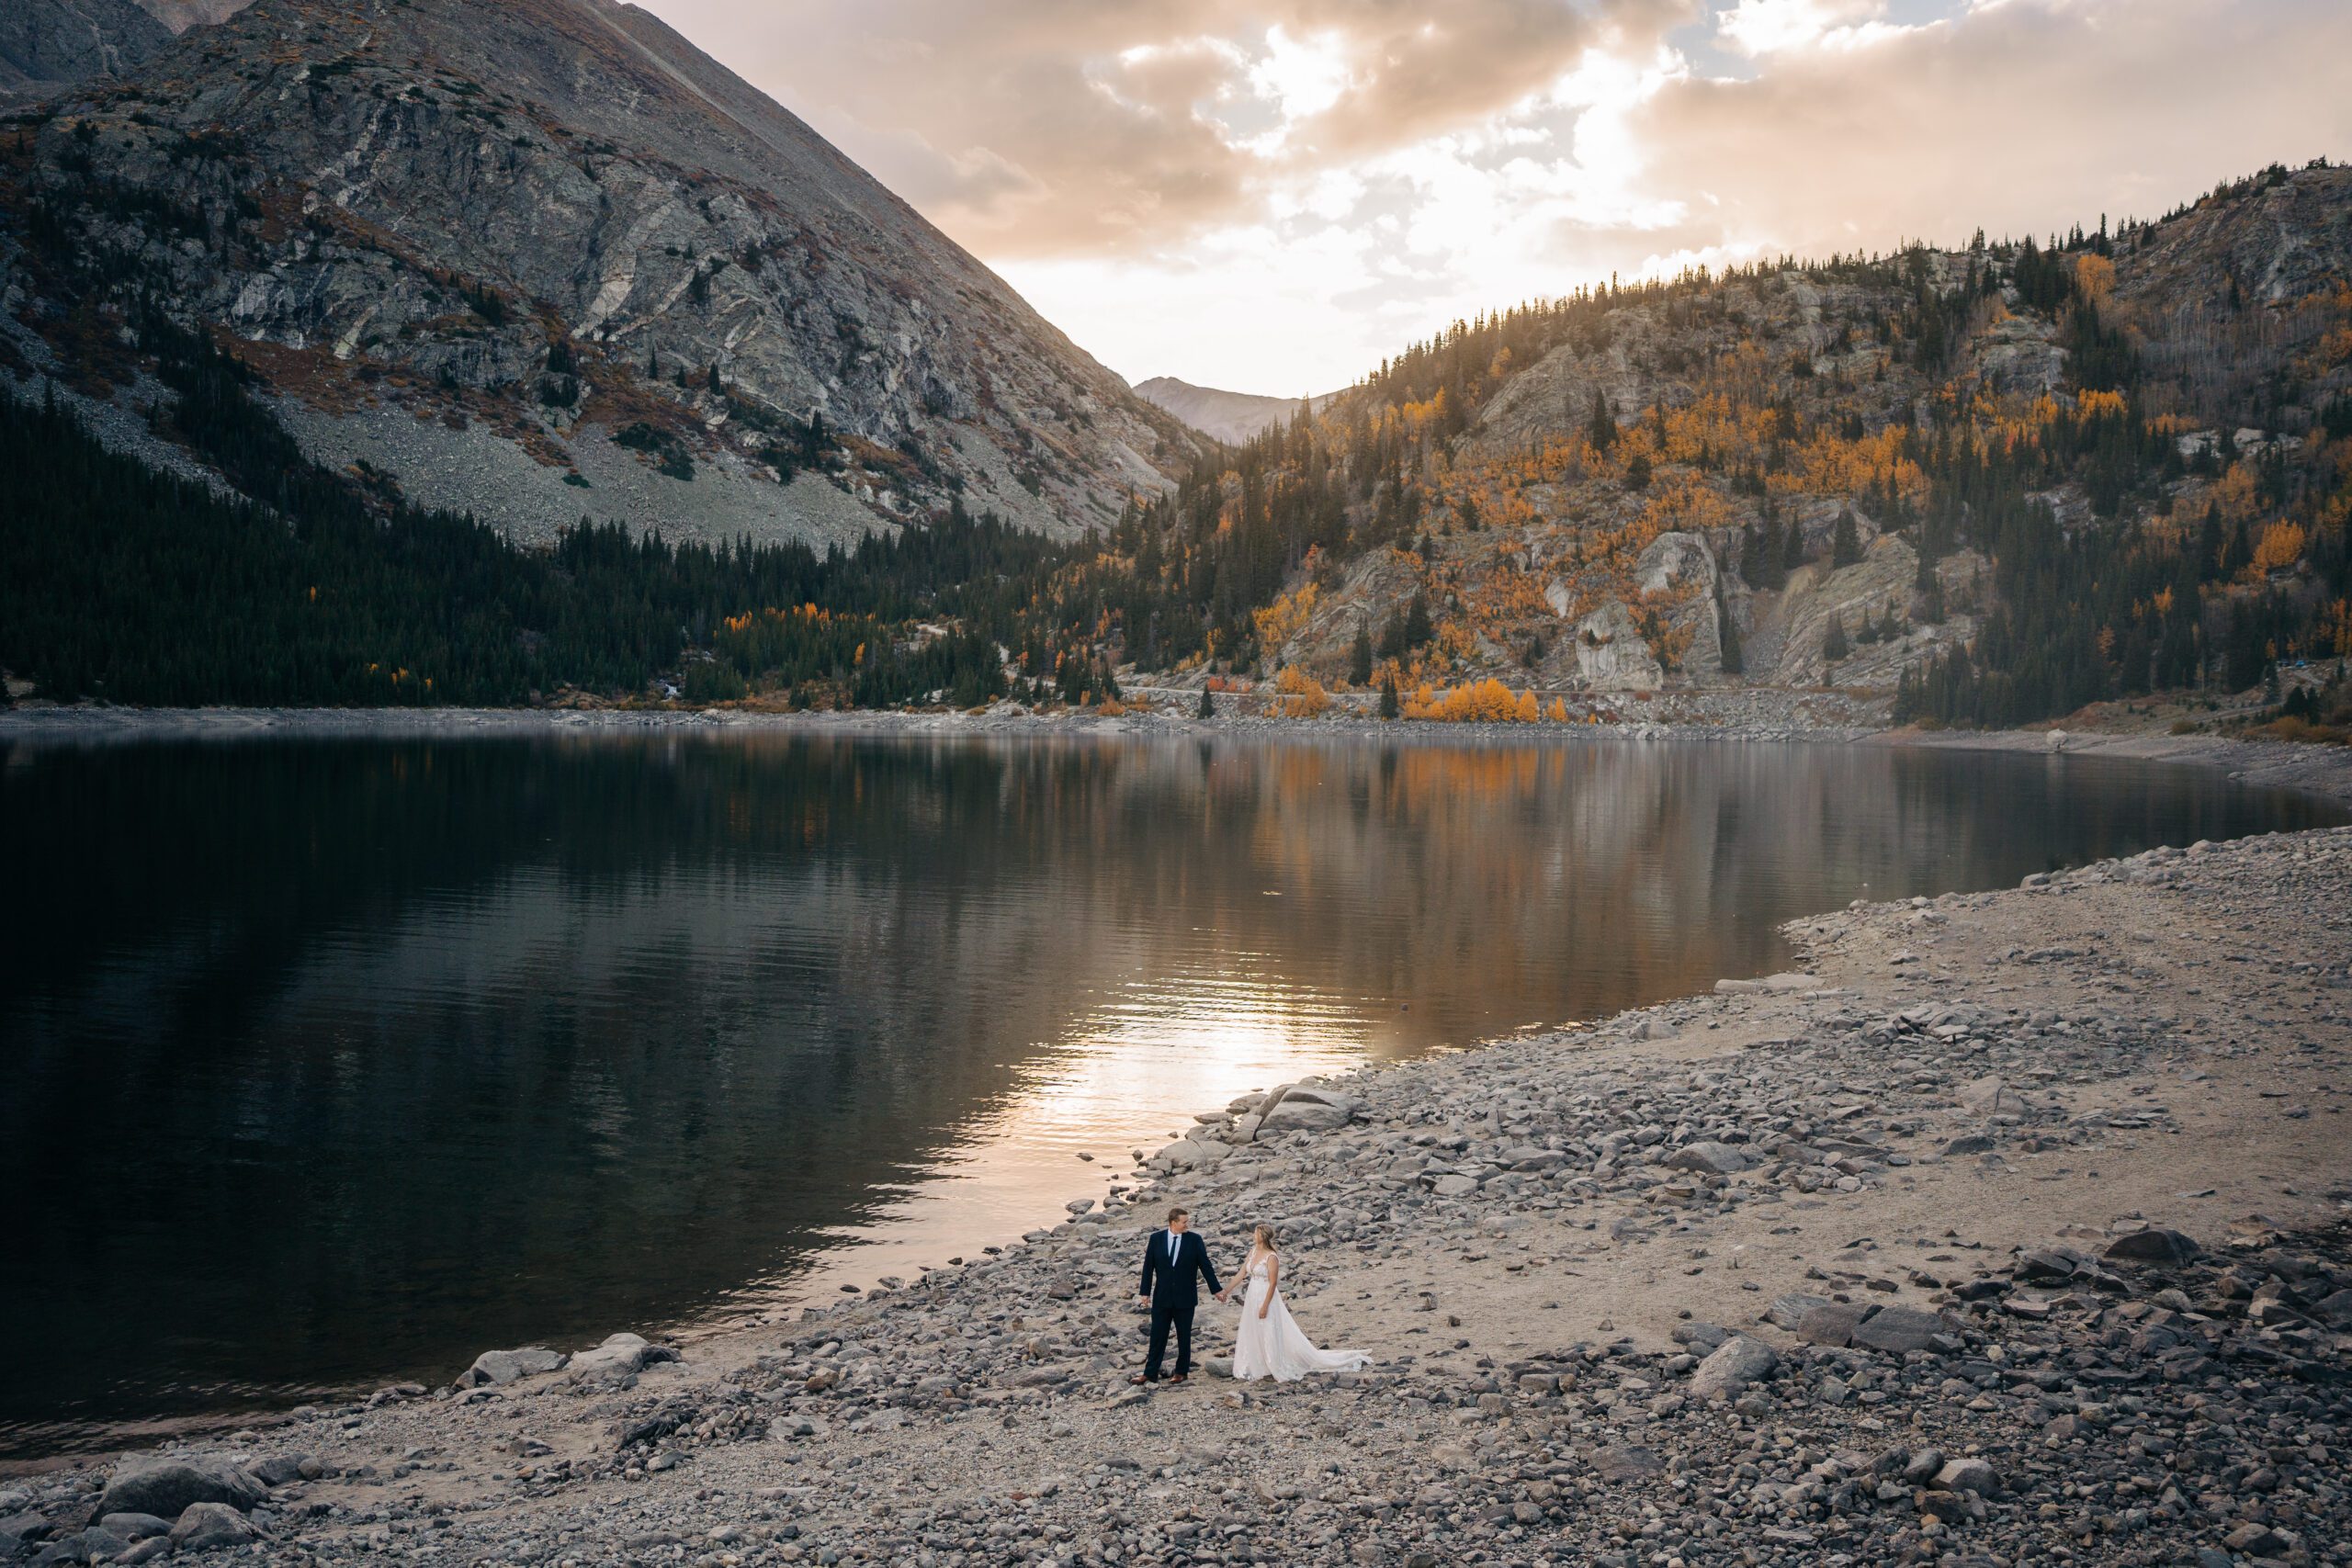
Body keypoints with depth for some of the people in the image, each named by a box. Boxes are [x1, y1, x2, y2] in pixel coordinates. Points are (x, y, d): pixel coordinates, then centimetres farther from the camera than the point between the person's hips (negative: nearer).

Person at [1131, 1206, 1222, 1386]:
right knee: (1157, 1336, 6)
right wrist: (1145, 1292, 0)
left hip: (1185, 1298, -1)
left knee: (1184, 1336, 10)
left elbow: (1206, 1266, -1)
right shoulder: (1156, 1238, -5)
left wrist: (1217, 1289, 2)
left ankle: (1182, 1371, 24)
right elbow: (1148, 1266, 1)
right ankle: (1150, 1373, 14)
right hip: (1161, 1297, 1)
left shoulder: (1194, 1240, -7)